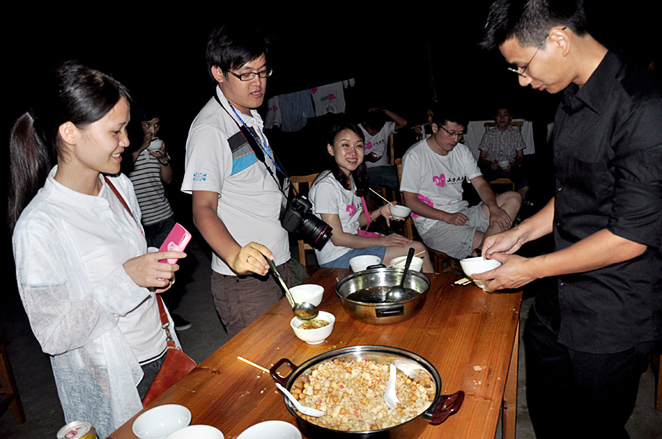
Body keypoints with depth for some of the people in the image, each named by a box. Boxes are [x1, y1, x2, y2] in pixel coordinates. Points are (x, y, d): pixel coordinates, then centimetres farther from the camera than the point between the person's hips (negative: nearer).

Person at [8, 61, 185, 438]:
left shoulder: (119, 185, -1)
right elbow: (54, 336, -19)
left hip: (157, 351, 7)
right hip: (108, 383, -6)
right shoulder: (38, 227, -24)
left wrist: (157, 270, -7)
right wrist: (125, 278, -29)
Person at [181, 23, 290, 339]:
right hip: (242, 279, -9)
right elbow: (203, 208, -25)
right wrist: (235, 255, -41)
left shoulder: (251, 116, 12)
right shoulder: (209, 129, -17)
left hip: (275, 263, 9)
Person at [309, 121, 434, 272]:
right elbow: (337, 238, -19)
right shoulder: (325, 186, -20)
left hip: (355, 241, 8)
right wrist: (381, 240, -14)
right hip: (337, 258, -8)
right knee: (418, 250, -10)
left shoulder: (352, 178, 7)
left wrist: (380, 211, -6)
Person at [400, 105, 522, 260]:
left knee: (513, 198, -12)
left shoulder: (462, 151, 11)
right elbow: (411, 201, -11)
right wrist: (448, 217, -20)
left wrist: (493, 208, -17)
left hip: (463, 213, 8)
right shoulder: (414, 156, -9)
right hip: (433, 224, -7)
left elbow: (480, 184, 5)